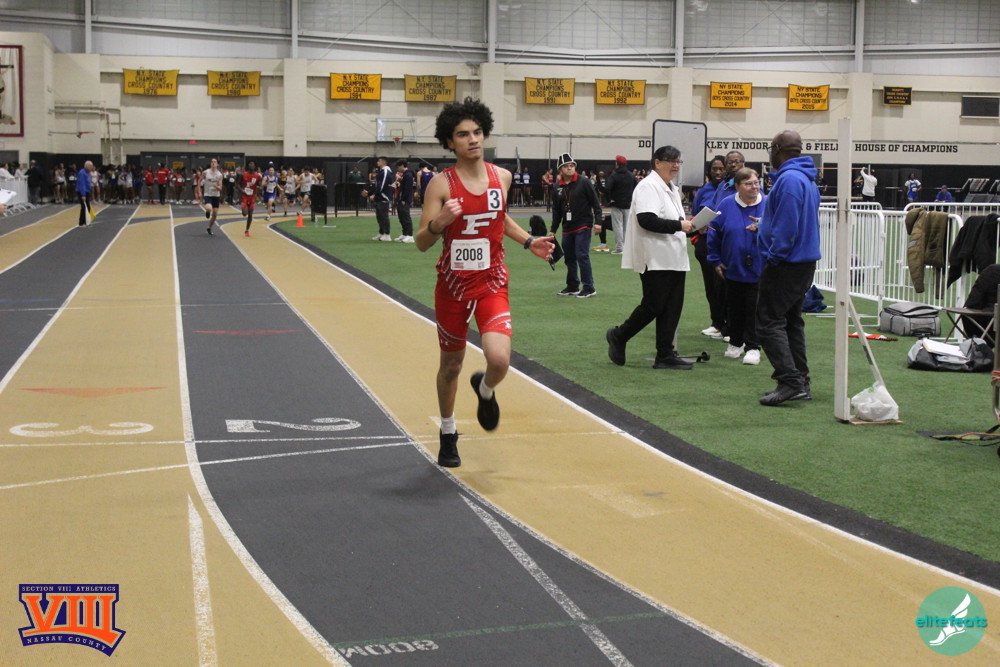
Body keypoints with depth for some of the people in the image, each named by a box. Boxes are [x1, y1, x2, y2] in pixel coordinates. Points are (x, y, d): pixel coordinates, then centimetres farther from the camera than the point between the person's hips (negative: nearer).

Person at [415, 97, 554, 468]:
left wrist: (527, 241, 12)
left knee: (500, 359, -20)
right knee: (451, 365, 13)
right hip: (452, 284, -1)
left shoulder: (501, 177, 2)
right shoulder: (441, 184, -10)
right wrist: (439, 223, -30)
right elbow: (422, 243, -12)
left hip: (492, 284, 2)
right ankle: (448, 434, 37)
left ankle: (485, 390, 19)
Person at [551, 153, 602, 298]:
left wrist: (598, 221, -14)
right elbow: (556, 210, 15)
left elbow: (595, 202, -6)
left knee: (582, 256, -10)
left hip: (583, 226, -6)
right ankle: (572, 287, 23)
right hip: (567, 227, 6)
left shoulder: (584, 182, -7)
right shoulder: (557, 187, 8)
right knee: (569, 258, 10)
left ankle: (589, 288, -3)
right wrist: (553, 230, 15)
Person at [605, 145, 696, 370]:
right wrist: (678, 225, -22)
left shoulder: (672, 188, 20)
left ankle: (665, 355, 11)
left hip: (674, 258, 9)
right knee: (653, 306, -5)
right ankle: (619, 336, 15)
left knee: (672, 308, 6)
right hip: (655, 258, -9)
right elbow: (647, 220, -23)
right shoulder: (648, 186, -12)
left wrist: (690, 227, 9)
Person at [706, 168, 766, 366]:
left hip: (758, 270, -2)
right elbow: (713, 232, 7)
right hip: (732, 269, 2)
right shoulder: (727, 205, -2)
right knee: (734, 308, 13)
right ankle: (735, 343, 29)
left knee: (754, 309, 0)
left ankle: (752, 347, 10)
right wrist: (715, 260, 6)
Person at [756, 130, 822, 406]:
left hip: (787, 263, -10)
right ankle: (801, 382, 17)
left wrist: (774, 256, -15)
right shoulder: (808, 179, 15)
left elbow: (787, 225, -23)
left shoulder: (789, 179, -17)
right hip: (806, 260, 10)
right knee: (792, 321, 15)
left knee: (769, 322, -8)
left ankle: (790, 381, -16)